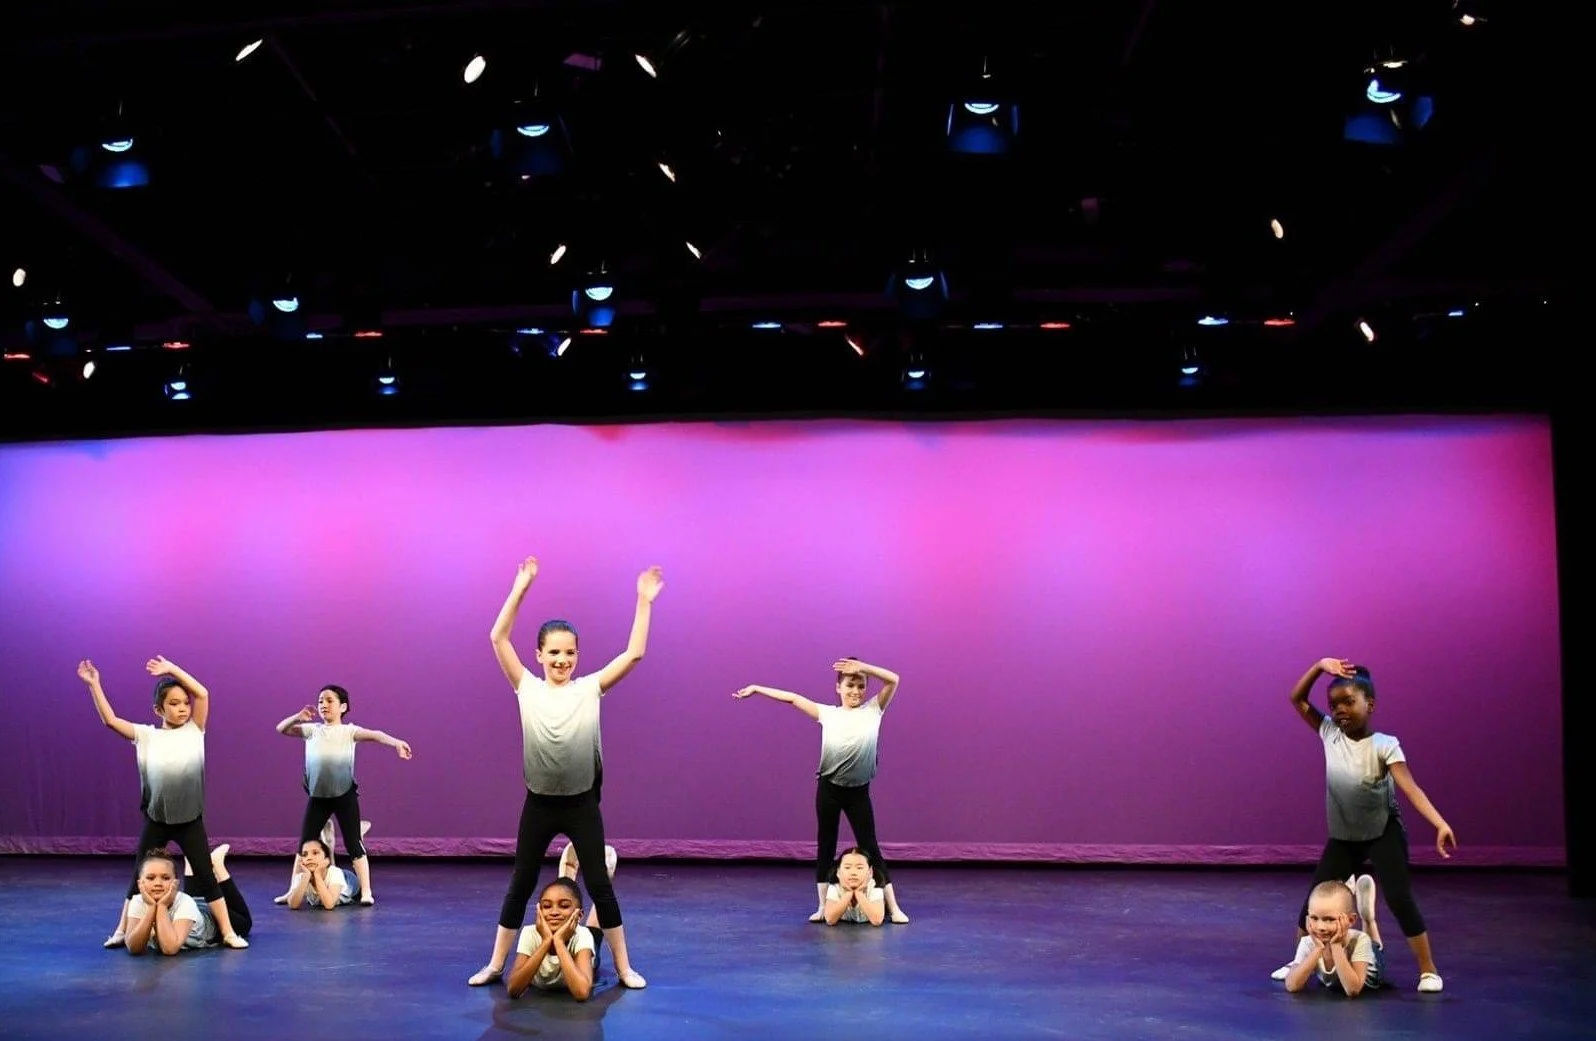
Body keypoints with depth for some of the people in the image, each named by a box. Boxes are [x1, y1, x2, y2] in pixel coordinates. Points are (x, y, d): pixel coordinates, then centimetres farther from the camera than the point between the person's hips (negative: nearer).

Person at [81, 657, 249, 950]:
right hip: (156, 819, 1)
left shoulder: (194, 730, 1)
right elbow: (110, 720, -4)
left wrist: (171, 669, -6)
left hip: (190, 819, -1)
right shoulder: (147, 735, 1)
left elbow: (202, 694, -8)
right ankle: (122, 931, 23)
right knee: (140, 875, 10)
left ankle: (228, 932, 2)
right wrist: (94, 684, -8)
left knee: (206, 875, -1)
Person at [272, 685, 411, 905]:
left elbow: (374, 735, -19)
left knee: (353, 844, -2)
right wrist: (298, 717, -18)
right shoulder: (312, 730, 7)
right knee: (304, 844, 9)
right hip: (317, 796, 4)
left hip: (345, 795, -3)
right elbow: (281, 729, 3)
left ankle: (366, 891, 0)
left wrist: (396, 742, -38)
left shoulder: (348, 731, -3)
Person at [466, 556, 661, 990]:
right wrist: (520, 588, -13)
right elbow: (498, 638, -8)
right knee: (520, 885, 9)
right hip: (539, 804, 1)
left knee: (599, 885, 4)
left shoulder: (590, 689, -2)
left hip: (582, 804, 0)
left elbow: (634, 653, -7)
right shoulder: (527, 688, -1)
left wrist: (644, 601, -12)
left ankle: (624, 967, 14)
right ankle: (495, 965, 22)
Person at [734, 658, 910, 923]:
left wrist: (861, 666, -17)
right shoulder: (828, 714, 4)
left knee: (869, 847, -1)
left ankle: (893, 907, 3)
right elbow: (794, 698, 6)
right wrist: (755, 688, 6)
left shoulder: (873, 710, 2)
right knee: (825, 846, 7)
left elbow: (893, 680, -9)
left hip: (859, 791, -1)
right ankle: (823, 906, 15)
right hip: (829, 788, 1)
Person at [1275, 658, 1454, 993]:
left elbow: (1411, 789, -27)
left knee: (1399, 899, -13)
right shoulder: (1330, 734, -6)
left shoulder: (1384, 746, -18)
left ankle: (1428, 969, 1)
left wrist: (1441, 823, -39)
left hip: (1384, 833, -4)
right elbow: (1297, 699, -5)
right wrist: (1320, 666, -18)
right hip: (1343, 837, 4)